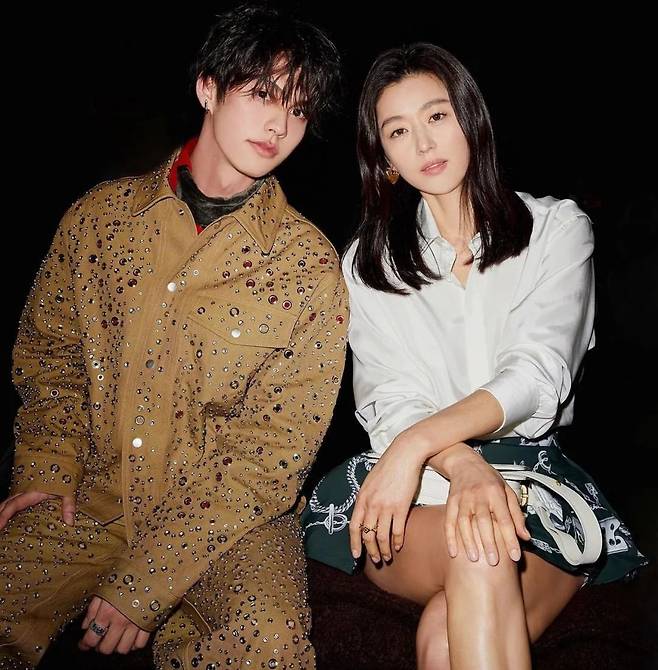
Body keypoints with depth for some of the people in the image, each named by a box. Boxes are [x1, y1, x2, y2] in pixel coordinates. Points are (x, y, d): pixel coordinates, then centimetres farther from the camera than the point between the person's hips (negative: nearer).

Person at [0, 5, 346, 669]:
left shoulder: (310, 267, -10)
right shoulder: (101, 214, 2)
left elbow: (275, 453, -13)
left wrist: (141, 584, -16)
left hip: (231, 517, -2)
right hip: (88, 500, 3)